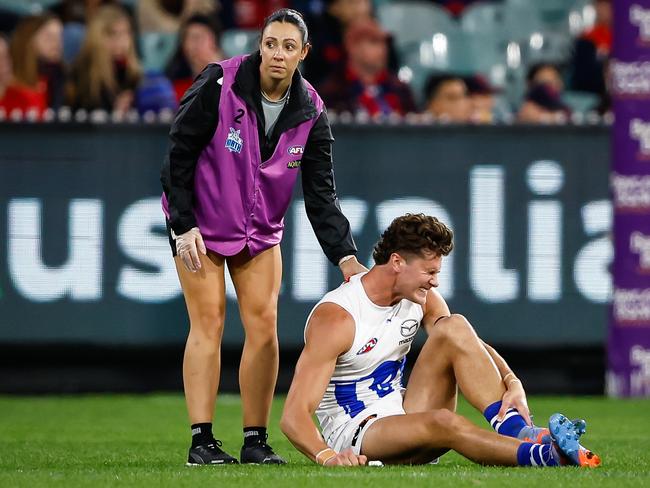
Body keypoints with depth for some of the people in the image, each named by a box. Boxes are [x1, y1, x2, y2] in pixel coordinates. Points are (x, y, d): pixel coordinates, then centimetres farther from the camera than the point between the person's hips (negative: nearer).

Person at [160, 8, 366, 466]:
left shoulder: (311, 113, -8)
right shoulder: (220, 85, -19)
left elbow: (321, 194, -6)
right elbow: (179, 153, -13)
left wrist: (345, 255, -16)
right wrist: (183, 225, -15)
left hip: (261, 230, 4)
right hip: (199, 224, -4)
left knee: (264, 325, -3)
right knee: (209, 324, -8)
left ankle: (256, 440, 2)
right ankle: (201, 441, -7)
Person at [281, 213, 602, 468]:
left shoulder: (422, 300, 2)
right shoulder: (336, 318, -20)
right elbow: (294, 415, -25)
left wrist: (512, 383, -21)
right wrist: (327, 456, -46)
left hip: (402, 415, 7)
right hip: (354, 437, -7)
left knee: (454, 328, -14)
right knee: (443, 422, -39)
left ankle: (515, 429, -27)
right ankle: (544, 456, -46)